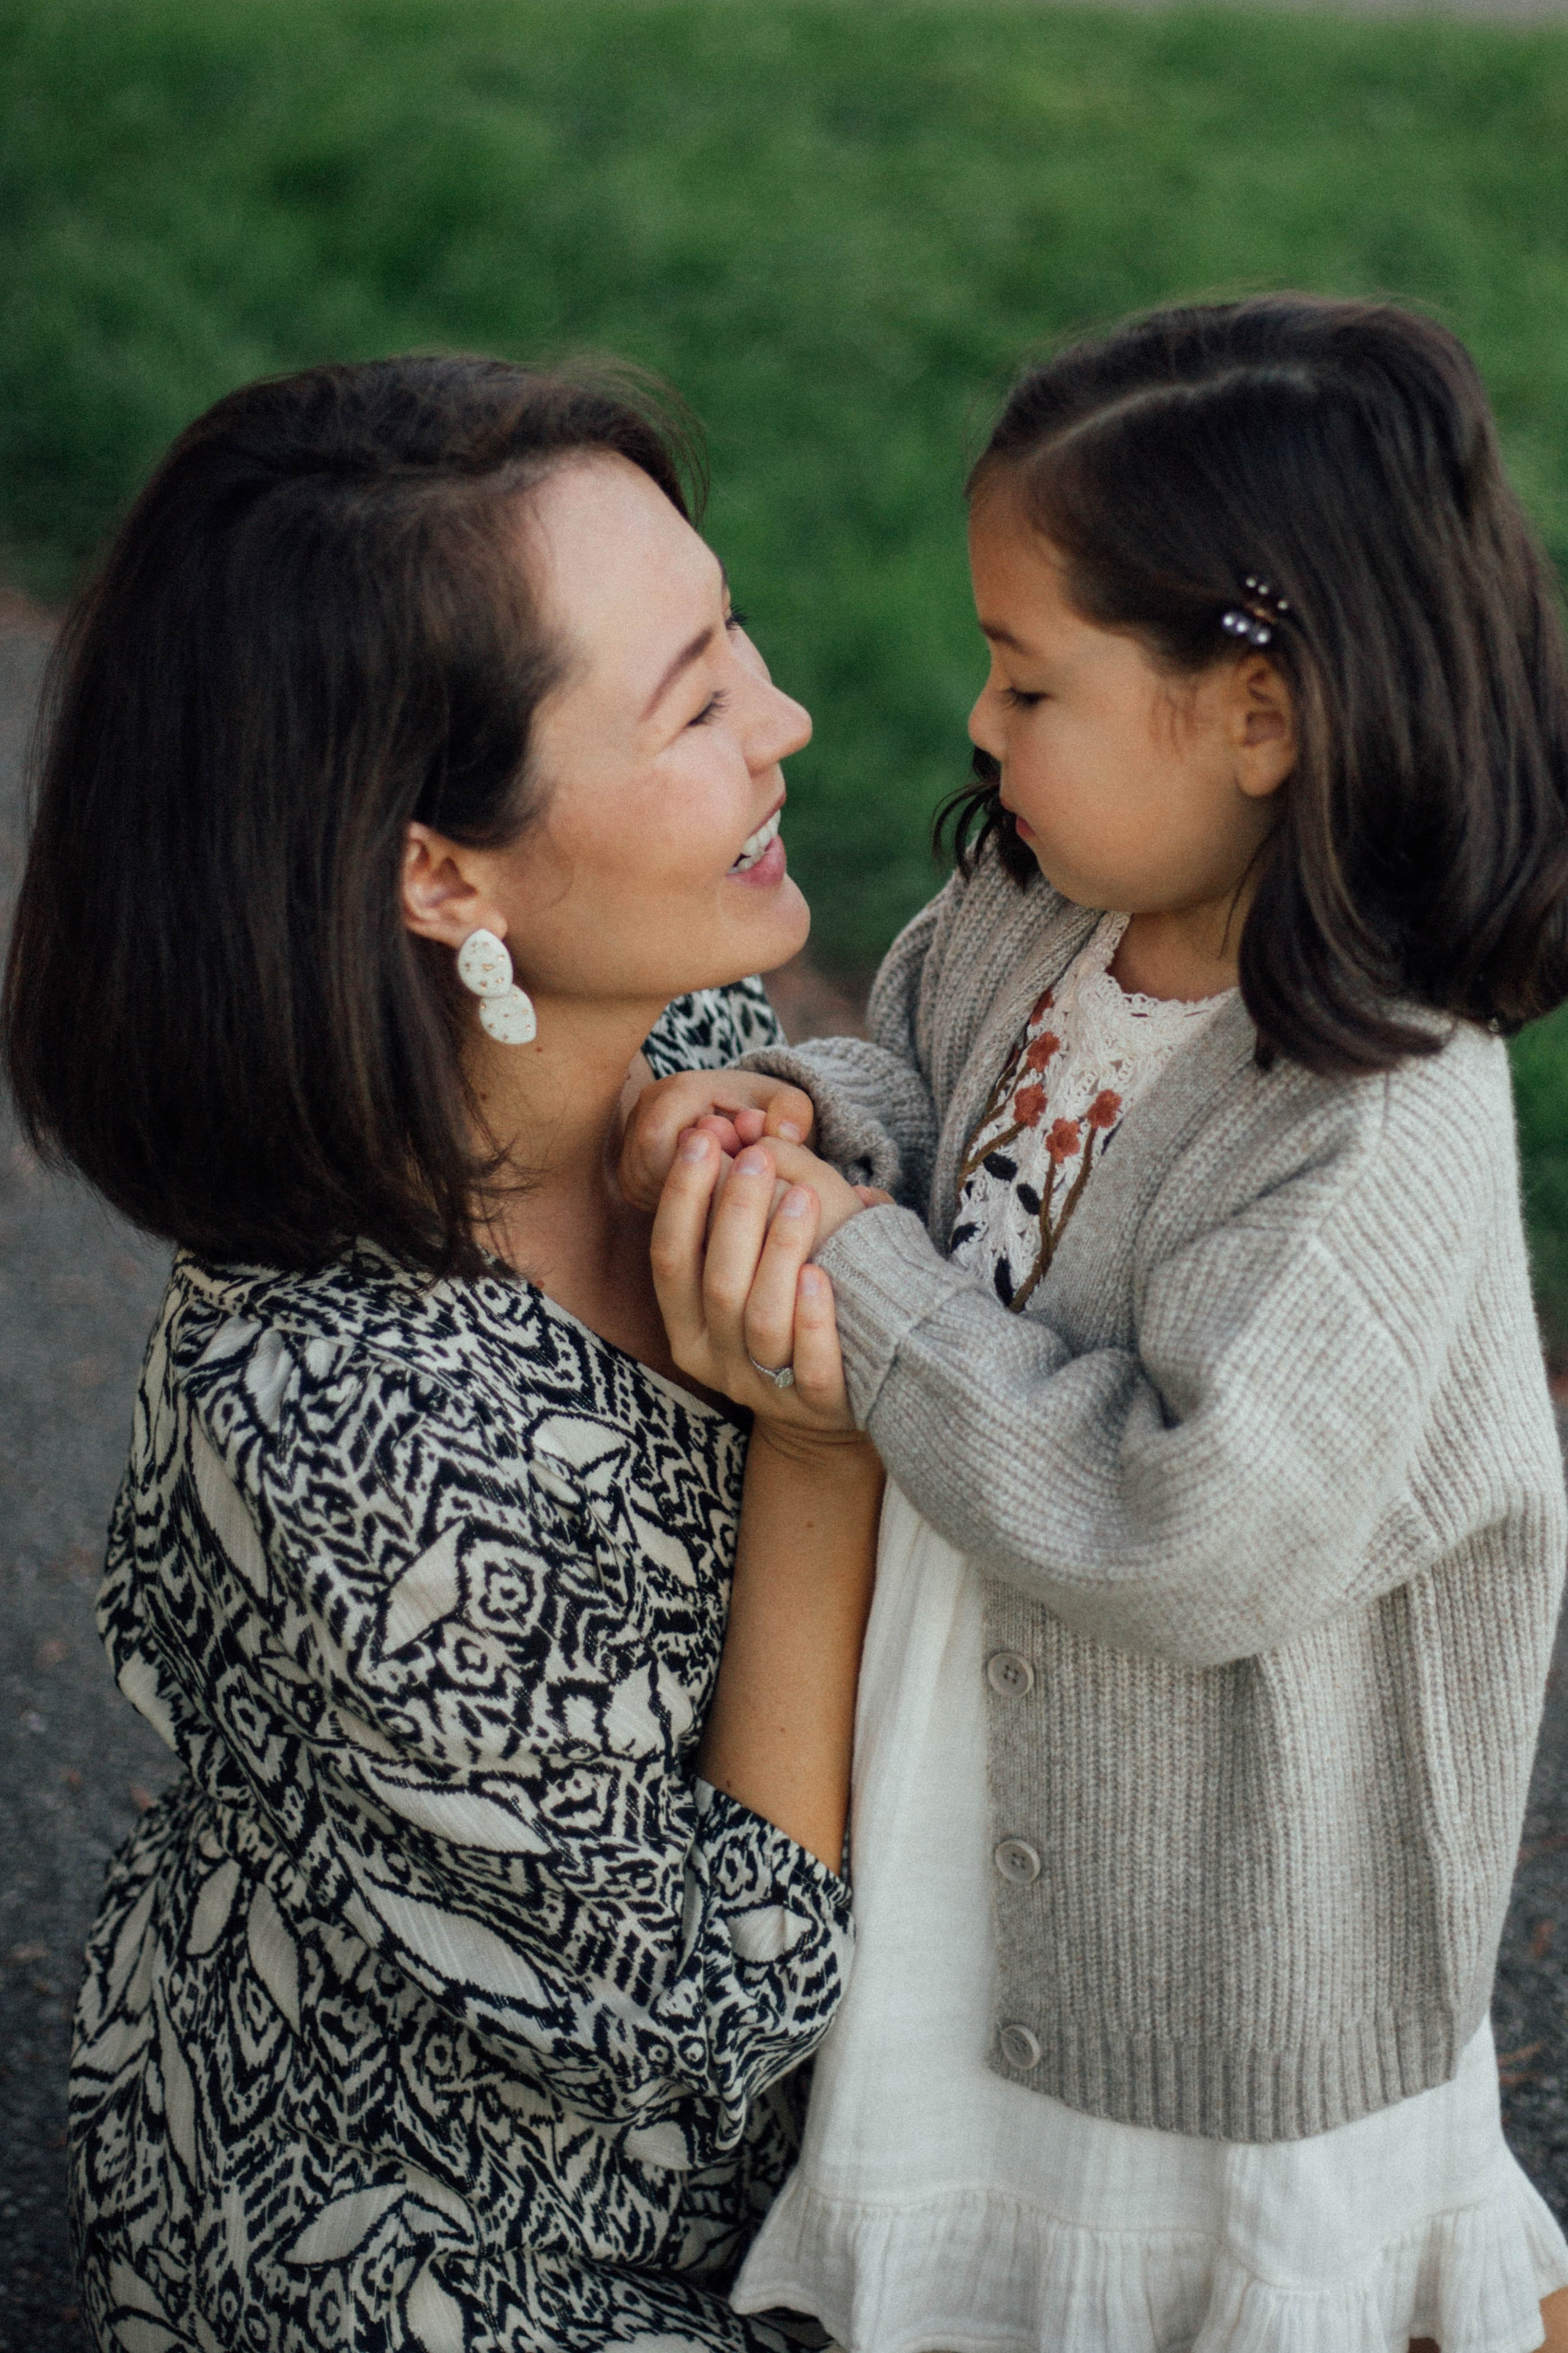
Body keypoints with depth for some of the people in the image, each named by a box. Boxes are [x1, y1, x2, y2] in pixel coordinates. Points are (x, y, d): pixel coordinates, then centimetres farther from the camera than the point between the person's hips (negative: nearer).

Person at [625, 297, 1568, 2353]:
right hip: (992, 1781, 8)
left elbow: (1189, 1538, -34)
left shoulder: (1386, 1146, -31)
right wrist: (793, 1117, -17)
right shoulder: (1031, 912, -8)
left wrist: (864, 1281, -29)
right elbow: (920, 1066, 7)